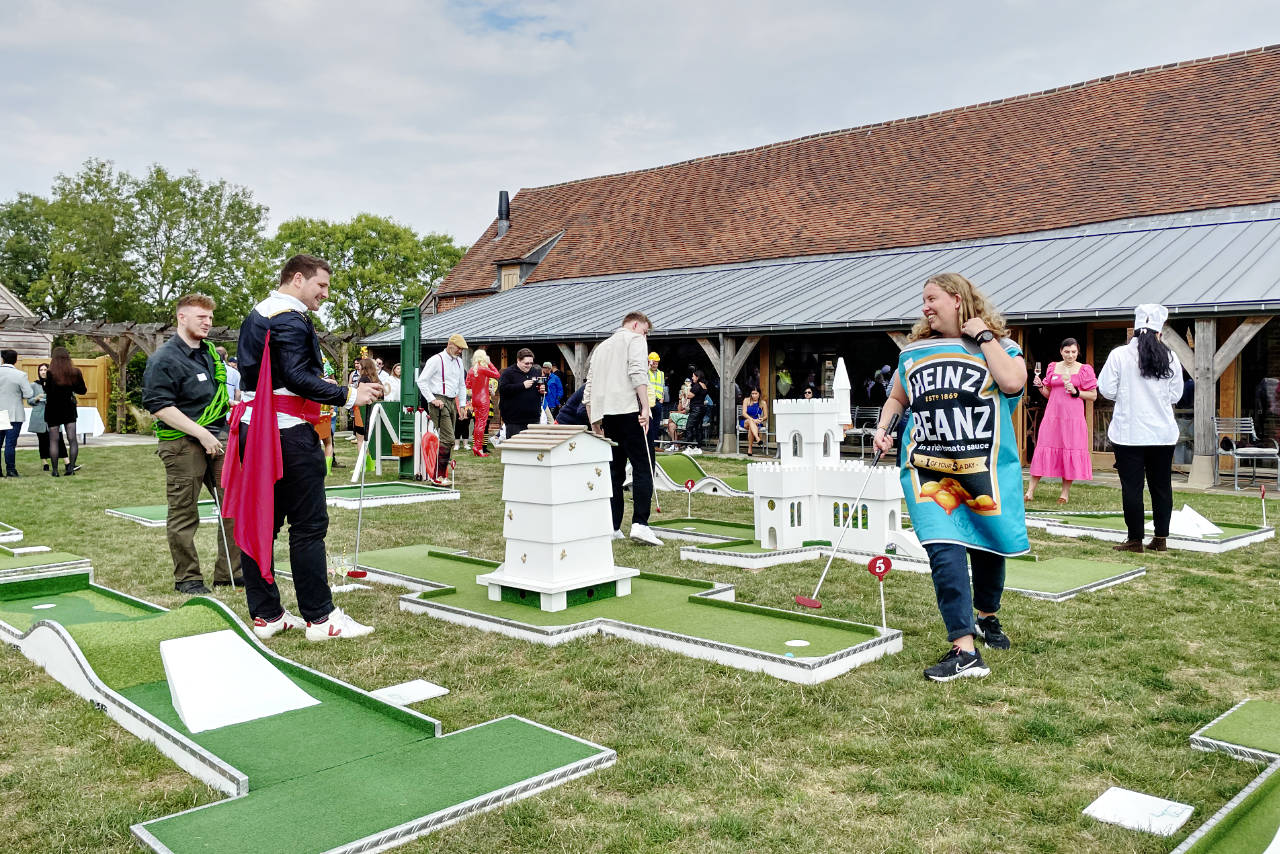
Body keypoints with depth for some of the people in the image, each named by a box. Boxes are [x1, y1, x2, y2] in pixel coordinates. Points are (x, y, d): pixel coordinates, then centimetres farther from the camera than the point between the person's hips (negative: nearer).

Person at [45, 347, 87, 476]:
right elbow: (83, 390, 5)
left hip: (53, 409, -2)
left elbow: (48, 391, -18)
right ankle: (71, 467, 0)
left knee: (54, 440, 4)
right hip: (69, 408, 2)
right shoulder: (75, 372, -3)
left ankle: (55, 470, 5)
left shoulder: (51, 374, -14)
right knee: (72, 439, 4)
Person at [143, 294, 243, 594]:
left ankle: (228, 572, 14)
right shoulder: (164, 359, -9)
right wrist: (201, 433, -18)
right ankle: (187, 578, 15)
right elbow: (160, 406, -16)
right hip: (182, 443, -7)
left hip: (219, 439, 7)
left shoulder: (213, 353, 15)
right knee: (183, 514, 3)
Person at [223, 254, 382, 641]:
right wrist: (348, 396, -19)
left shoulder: (256, 315, 19)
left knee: (258, 521, 9)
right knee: (308, 524, -4)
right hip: (289, 434, -10)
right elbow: (298, 377, -22)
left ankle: (265, 615, 16)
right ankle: (320, 617, 1)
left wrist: (320, 382, 20)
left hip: (254, 430, 10)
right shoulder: (290, 319, -12)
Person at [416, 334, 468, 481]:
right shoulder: (436, 360, -6)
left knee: (449, 439, 6)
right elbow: (421, 381, -9)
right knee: (448, 439, -15)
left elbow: (462, 385, 26)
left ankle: (441, 474, 11)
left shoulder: (459, 361, 17)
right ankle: (437, 476, -12)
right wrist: (432, 400, -13)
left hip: (452, 402, 8)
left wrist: (462, 404, 19)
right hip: (440, 402, -8)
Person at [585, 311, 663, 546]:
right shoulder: (634, 339, 6)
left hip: (606, 415, 7)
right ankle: (639, 523, -18)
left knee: (614, 472, 10)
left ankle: (612, 528, 7)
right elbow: (637, 372, -12)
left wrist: (594, 423, 24)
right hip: (629, 410, -7)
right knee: (643, 468, -8)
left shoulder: (601, 347, 27)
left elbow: (588, 389, 23)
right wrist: (645, 407, -17)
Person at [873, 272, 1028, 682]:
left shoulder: (997, 343, 4)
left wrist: (983, 336, -8)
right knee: (944, 552, -15)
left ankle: (987, 618, 42)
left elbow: (1013, 382, -16)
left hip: (986, 465, 0)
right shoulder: (914, 350, 13)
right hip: (928, 467, 1)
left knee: (988, 548, 14)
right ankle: (964, 651, -15)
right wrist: (883, 428, 7)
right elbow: (897, 397, 25)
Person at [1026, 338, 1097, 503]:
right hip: (1053, 415, 2)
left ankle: (1065, 492, 9)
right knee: (1043, 448, -2)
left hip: (1073, 416, -2)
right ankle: (1030, 491, 0)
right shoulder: (1053, 367, 12)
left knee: (1070, 449, -1)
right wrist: (1040, 386, -2)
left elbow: (1093, 395, 4)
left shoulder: (1085, 370, 4)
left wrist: (1075, 392, -10)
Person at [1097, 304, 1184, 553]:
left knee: (1132, 487, 2)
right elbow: (1176, 395, 5)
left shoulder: (1119, 355, -8)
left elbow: (1107, 391, -6)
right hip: (1163, 432, 3)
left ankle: (1135, 540, 5)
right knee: (1162, 486, 11)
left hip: (1129, 432, -3)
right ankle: (1161, 538, 16)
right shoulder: (1169, 357, -1)